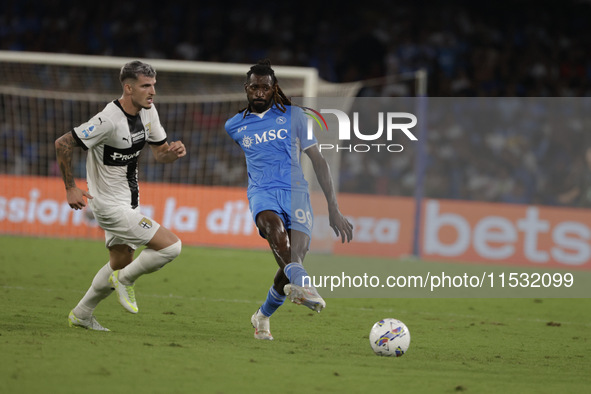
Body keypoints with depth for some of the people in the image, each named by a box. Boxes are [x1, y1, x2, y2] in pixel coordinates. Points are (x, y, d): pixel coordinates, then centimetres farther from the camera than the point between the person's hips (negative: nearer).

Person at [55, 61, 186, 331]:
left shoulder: (148, 112, 0)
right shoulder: (109, 120, -26)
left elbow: (159, 154, 10)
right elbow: (62, 144, -22)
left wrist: (173, 152, -14)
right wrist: (70, 188, -17)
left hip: (128, 202, 9)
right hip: (110, 204, -9)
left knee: (120, 263, 21)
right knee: (171, 246, -15)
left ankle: (81, 315, 35)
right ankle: (125, 280, 7)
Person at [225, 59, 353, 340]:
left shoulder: (293, 116, 11)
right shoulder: (234, 126, 17)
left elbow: (317, 160, 10)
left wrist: (334, 209, 4)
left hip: (296, 192, 0)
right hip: (261, 192, 0)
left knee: (294, 261, -15)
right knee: (273, 223, -37)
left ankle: (263, 316, 15)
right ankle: (301, 283, -63)